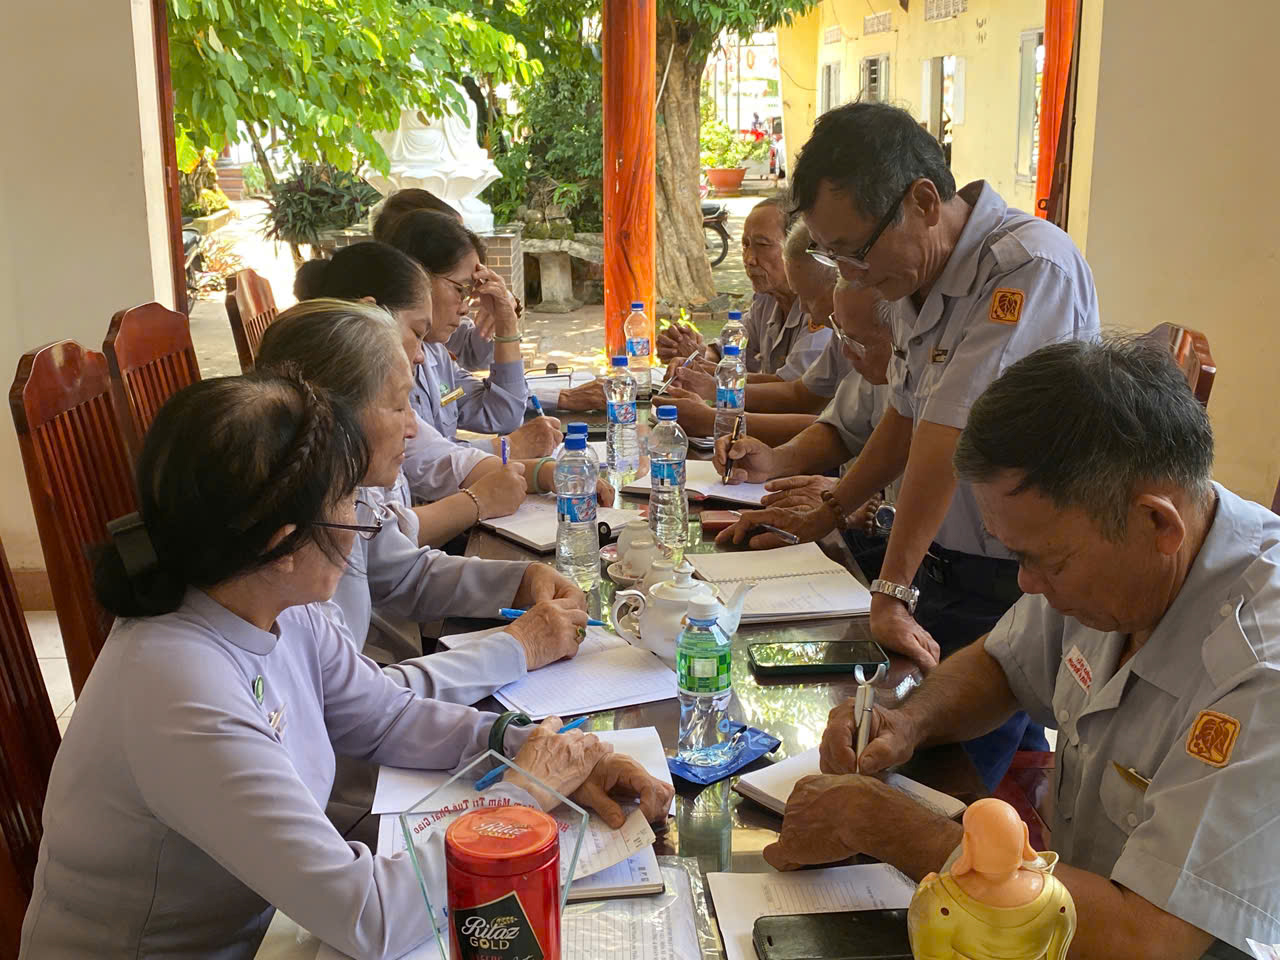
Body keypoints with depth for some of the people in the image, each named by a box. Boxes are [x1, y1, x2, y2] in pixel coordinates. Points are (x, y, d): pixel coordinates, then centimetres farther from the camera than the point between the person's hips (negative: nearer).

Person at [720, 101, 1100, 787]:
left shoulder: (1031, 268, -23)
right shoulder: (919, 270, 6)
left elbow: (950, 436, -24)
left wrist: (893, 591, -23)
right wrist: (823, 517, 16)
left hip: (1008, 585, -8)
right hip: (935, 570, 8)